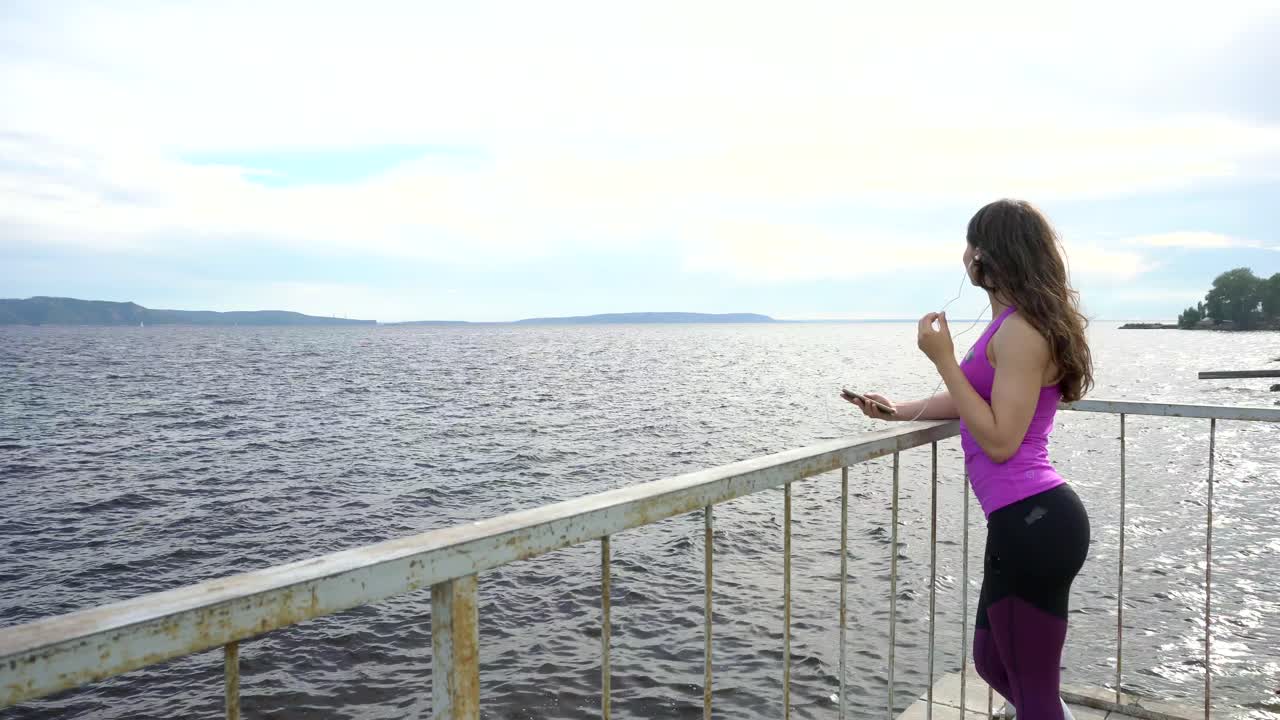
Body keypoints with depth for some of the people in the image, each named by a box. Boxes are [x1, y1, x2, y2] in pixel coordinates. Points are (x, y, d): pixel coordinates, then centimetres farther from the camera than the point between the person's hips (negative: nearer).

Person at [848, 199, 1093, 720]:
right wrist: (898, 411, 22)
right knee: (993, 663, 22)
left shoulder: (1021, 329, -16)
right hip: (1026, 520, 10)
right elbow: (983, 400, 26)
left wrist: (943, 359, -17)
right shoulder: (1016, 322, 15)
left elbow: (999, 440, -19)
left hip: (1031, 523, -10)